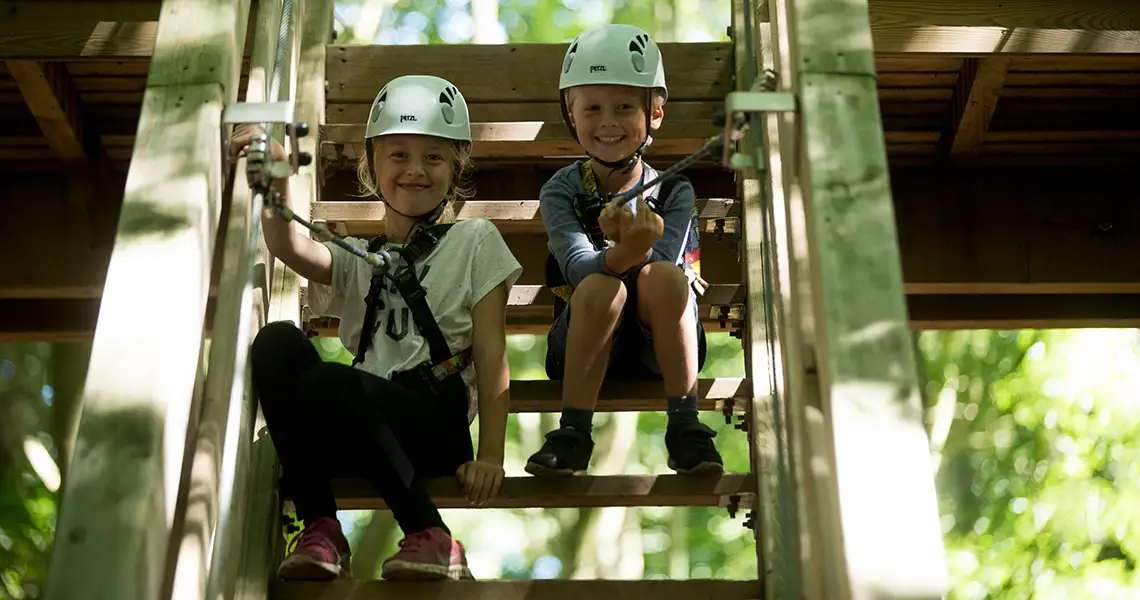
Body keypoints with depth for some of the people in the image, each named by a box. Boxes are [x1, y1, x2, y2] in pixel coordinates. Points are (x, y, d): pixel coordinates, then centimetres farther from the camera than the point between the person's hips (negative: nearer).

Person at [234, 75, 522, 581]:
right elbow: (291, 249, -4)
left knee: (327, 382, -32)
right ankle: (318, 526, -20)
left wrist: (490, 453, -6)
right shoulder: (354, 258, 20)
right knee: (277, 341, -22)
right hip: (360, 433, 4)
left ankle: (431, 536, -23)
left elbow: (490, 353, 4)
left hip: (435, 423, -4)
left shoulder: (474, 241, 13)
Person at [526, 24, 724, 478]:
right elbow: (578, 266, -22)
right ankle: (573, 432, -24)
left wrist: (639, 249, -41)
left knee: (662, 276, -30)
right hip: (584, 346, 0)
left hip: (660, 345, 0)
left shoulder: (674, 192, -4)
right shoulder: (560, 191, -5)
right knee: (601, 287, -32)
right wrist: (623, 254, -44)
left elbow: (666, 272, -19)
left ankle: (684, 426, -24)